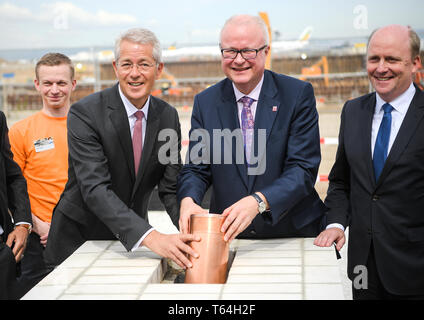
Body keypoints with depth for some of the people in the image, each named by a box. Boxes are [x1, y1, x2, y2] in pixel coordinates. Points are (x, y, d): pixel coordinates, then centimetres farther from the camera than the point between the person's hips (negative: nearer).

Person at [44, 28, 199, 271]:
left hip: (132, 242, 4)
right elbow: (95, 189, -29)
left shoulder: (168, 116, -2)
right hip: (78, 240, -4)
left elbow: (171, 186, -2)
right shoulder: (84, 114, -18)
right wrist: (150, 237, -41)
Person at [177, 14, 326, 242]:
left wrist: (258, 201, -26)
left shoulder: (298, 94, -3)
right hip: (228, 234, 2)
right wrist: (188, 200, -18)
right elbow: (196, 168, 4)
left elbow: (304, 168, -10)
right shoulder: (205, 102, 6)